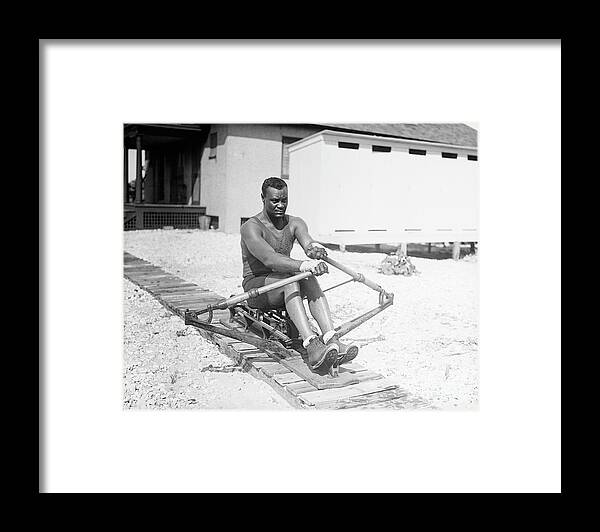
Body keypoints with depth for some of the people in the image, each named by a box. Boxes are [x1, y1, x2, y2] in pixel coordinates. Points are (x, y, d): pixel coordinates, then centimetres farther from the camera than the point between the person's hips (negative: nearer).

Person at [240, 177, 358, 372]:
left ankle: (332, 341, -45)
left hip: (283, 290, 5)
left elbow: (308, 243, -17)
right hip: (255, 287, -4)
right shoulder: (250, 227, -13)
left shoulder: (295, 223, 5)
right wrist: (303, 265, -47)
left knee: (309, 278, -29)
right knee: (289, 278, -35)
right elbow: (269, 259, -31)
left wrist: (315, 249, -43)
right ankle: (312, 347, -52)